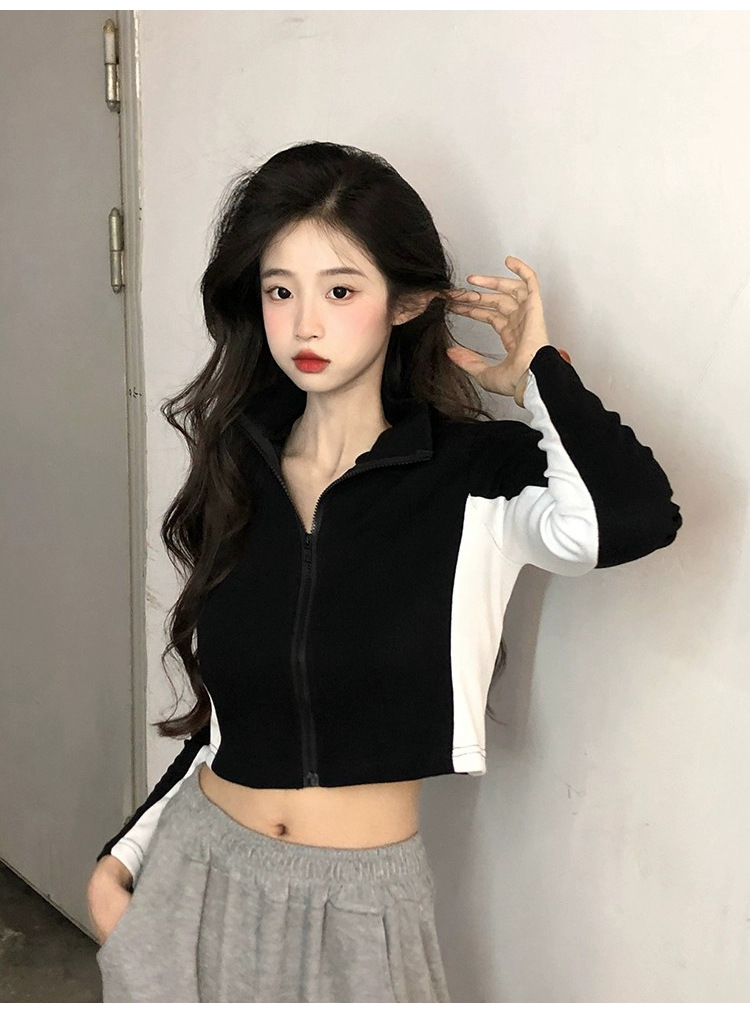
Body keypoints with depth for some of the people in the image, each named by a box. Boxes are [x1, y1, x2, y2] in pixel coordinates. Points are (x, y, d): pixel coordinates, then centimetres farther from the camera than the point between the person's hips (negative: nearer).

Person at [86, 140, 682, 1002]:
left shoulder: (475, 476, -11)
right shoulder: (236, 471, 1)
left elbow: (636, 517, -34)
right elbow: (219, 718, 8)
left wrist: (535, 371, -18)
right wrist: (120, 858, 6)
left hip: (360, 901, -3)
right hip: (193, 873, 3)